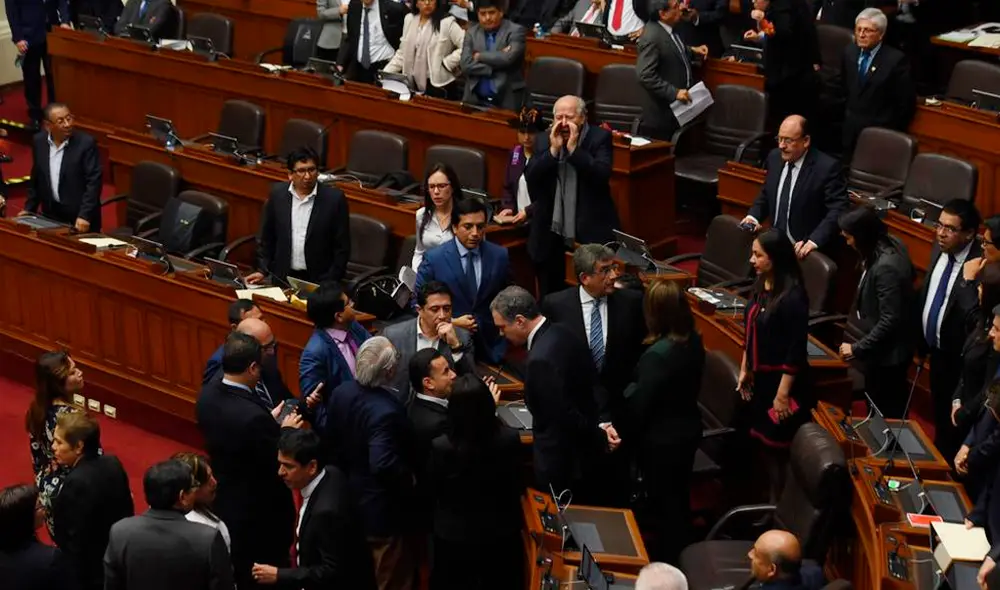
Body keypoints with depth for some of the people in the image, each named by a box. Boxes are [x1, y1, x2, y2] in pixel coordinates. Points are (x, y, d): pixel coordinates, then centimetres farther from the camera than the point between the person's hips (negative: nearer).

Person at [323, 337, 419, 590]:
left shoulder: (342, 392, -7)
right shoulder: (385, 411, -33)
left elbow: (330, 440, 5)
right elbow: (383, 465, -40)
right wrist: (410, 481, -21)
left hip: (351, 499, 8)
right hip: (386, 512, -8)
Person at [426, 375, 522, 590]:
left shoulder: (441, 446, -28)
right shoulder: (509, 439, -23)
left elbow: (433, 490, -9)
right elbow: (518, 486, -5)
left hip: (454, 536, -1)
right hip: (500, 534, 1)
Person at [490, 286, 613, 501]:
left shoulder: (541, 359, -29)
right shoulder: (560, 334, 1)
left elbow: (566, 415, -27)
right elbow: (593, 381, 8)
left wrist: (600, 439, -14)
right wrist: (602, 424, -4)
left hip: (560, 462, -9)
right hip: (581, 450, 9)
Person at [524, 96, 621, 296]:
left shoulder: (600, 137, -5)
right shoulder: (543, 140, 5)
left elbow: (602, 175, -19)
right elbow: (530, 178, -6)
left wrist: (573, 148, -21)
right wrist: (553, 150, -15)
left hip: (591, 226, -3)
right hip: (552, 227, 3)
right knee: (550, 293, 11)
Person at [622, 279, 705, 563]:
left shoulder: (657, 355, -32)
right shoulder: (694, 341, -8)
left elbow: (639, 405, -23)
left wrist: (626, 433, -4)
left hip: (661, 438, -7)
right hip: (687, 428, 7)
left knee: (663, 498, 12)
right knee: (679, 493, 25)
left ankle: (665, 557, 28)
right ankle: (679, 544, 43)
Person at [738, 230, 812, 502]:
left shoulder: (792, 297, -22)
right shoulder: (762, 286, 2)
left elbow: (796, 350, -21)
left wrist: (783, 393, -20)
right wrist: (744, 371, 16)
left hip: (782, 381, -8)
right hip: (760, 379, 8)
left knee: (780, 449, 3)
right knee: (764, 444, 16)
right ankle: (772, 500, 30)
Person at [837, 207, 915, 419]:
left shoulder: (886, 267, -32)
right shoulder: (890, 244, -3)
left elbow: (890, 320, -29)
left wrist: (857, 349, -22)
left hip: (887, 353, -10)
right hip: (882, 348, 10)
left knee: (885, 414, 7)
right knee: (893, 408, 25)